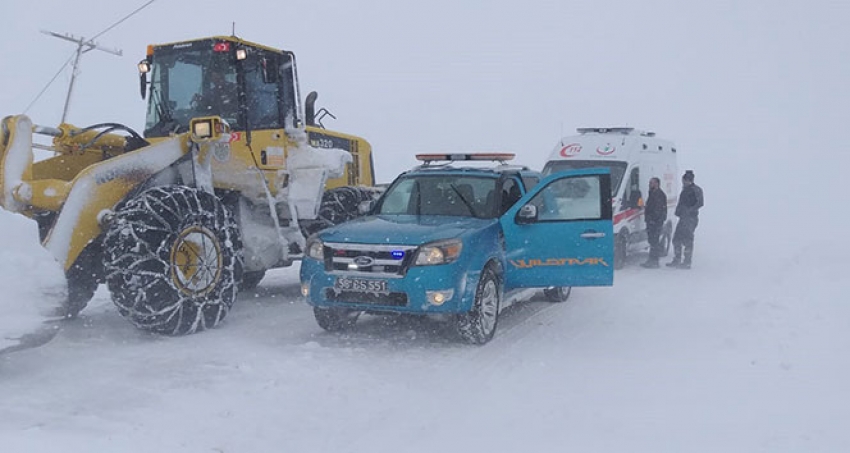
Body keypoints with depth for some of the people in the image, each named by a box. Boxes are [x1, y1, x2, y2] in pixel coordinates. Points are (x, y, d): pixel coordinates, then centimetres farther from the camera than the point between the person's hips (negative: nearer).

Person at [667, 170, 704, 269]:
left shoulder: (696, 190, -8)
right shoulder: (685, 190, 18)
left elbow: (700, 203, -18)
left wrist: (689, 210, -24)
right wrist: (678, 211, 8)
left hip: (691, 218, -9)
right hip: (683, 218, 9)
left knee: (687, 240, -9)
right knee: (676, 239, 11)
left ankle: (687, 263, -5)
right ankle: (677, 260, 19)